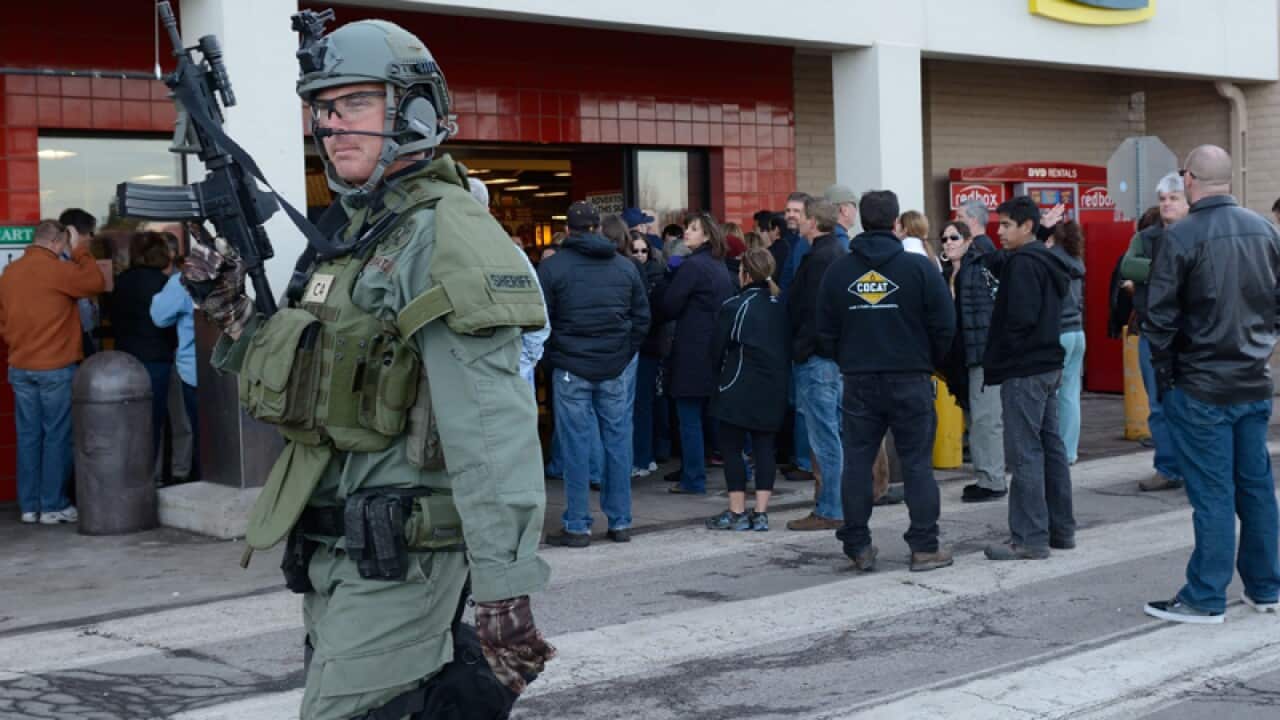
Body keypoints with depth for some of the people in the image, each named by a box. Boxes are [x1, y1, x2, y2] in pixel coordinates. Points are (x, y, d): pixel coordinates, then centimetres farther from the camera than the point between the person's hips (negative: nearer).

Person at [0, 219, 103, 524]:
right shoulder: (57, 270, -13)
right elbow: (96, 283, -3)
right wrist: (80, 252, 5)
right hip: (57, 367, -6)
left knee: (28, 436, 10)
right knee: (57, 437, 0)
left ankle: (29, 506, 14)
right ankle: (53, 506, 3)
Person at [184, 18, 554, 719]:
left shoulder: (444, 235, -16)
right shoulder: (357, 236, 15)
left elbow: (490, 430, -25)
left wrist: (503, 587, -30)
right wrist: (232, 315, 8)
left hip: (394, 561, -9)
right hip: (335, 556, 9)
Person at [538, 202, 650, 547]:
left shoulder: (552, 267, -4)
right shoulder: (626, 266, 5)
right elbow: (642, 318, 8)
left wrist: (554, 359, 9)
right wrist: (625, 356, 14)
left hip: (571, 369, -3)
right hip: (617, 369, 3)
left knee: (576, 446, 0)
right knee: (618, 442, 8)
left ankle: (577, 527, 3)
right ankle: (620, 522, 12)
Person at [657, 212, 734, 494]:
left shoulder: (692, 266, -14)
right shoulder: (720, 267, 12)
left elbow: (667, 307, -13)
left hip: (692, 352, -8)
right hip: (716, 350, 9)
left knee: (689, 418, -3)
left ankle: (693, 480, -1)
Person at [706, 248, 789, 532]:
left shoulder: (734, 306, -11)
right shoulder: (780, 306, 5)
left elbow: (718, 348, -5)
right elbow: (788, 346, 10)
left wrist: (720, 375, 12)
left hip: (739, 390, -5)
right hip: (774, 389, 5)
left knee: (732, 447, 3)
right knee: (764, 447, 8)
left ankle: (737, 512, 4)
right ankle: (761, 513, 7)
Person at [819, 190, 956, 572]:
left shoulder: (838, 271, 1)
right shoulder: (919, 267, -7)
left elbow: (826, 332, 5)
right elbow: (944, 325, -5)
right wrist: (929, 361, 11)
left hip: (858, 382, 2)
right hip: (909, 379, -2)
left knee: (856, 462, 8)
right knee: (917, 462, 4)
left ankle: (857, 546, 11)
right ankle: (925, 547, 6)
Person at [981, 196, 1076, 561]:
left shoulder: (1024, 262, -15)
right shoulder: (1047, 261, 15)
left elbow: (1020, 316, -22)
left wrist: (1005, 350, -6)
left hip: (1023, 370, -10)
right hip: (1048, 365, 10)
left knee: (1024, 453, -7)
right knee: (1051, 447, 13)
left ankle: (1030, 538, -5)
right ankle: (1061, 529, 21)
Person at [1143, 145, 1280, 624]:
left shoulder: (1181, 237, -13)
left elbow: (1160, 317, -12)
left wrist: (1165, 376, -1)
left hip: (1201, 387, -5)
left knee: (1212, 493, -1)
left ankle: (1206, 598, 5)